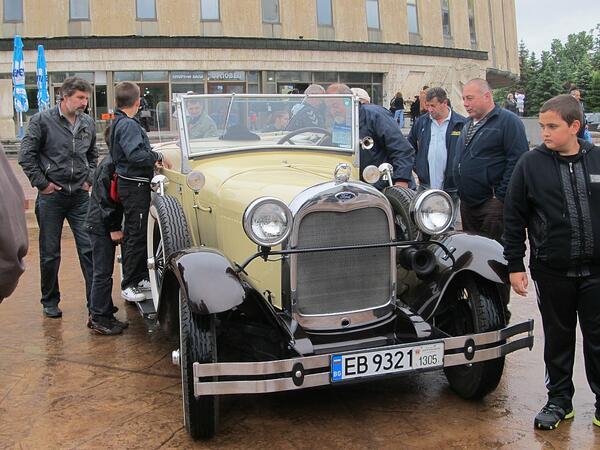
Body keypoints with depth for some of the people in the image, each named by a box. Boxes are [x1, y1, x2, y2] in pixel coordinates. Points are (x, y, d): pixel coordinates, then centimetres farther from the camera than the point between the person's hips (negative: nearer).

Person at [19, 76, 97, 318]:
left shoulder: (88, 123, 7)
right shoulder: (43, 120, -6)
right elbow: (26, 156, -4)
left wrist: (89, 179, 8)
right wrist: (42, 183, -7)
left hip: (80, 196, 3)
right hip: (51, 197, -3)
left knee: (89, 249, -1)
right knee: (50, 254, 7)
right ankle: (50, 302, 23)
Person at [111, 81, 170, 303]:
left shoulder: (119, 122, 15)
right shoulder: (129, 125, -16)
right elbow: (135, 155, -27)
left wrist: (152, 160, 9)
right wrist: (157, 156, -14)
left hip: (129, 184, 11)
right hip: (135, 185, -11)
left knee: (133, 233, 15)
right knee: (136, 235, -6)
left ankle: (140, 278, 26)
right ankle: (128, 286, -1)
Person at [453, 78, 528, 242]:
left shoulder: (508, 121, -9)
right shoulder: (468, 124, 18)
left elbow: (517, 160, -17)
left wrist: (500, 196, -19)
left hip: (492, 203, -8)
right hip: (467, 203, 8)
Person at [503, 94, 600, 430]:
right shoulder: (531, 164, -5)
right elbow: (514, 219, -2)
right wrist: (515, 265, -4)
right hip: (551, 270, -1)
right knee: (558, 338, 13)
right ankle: (559, 400, 29)